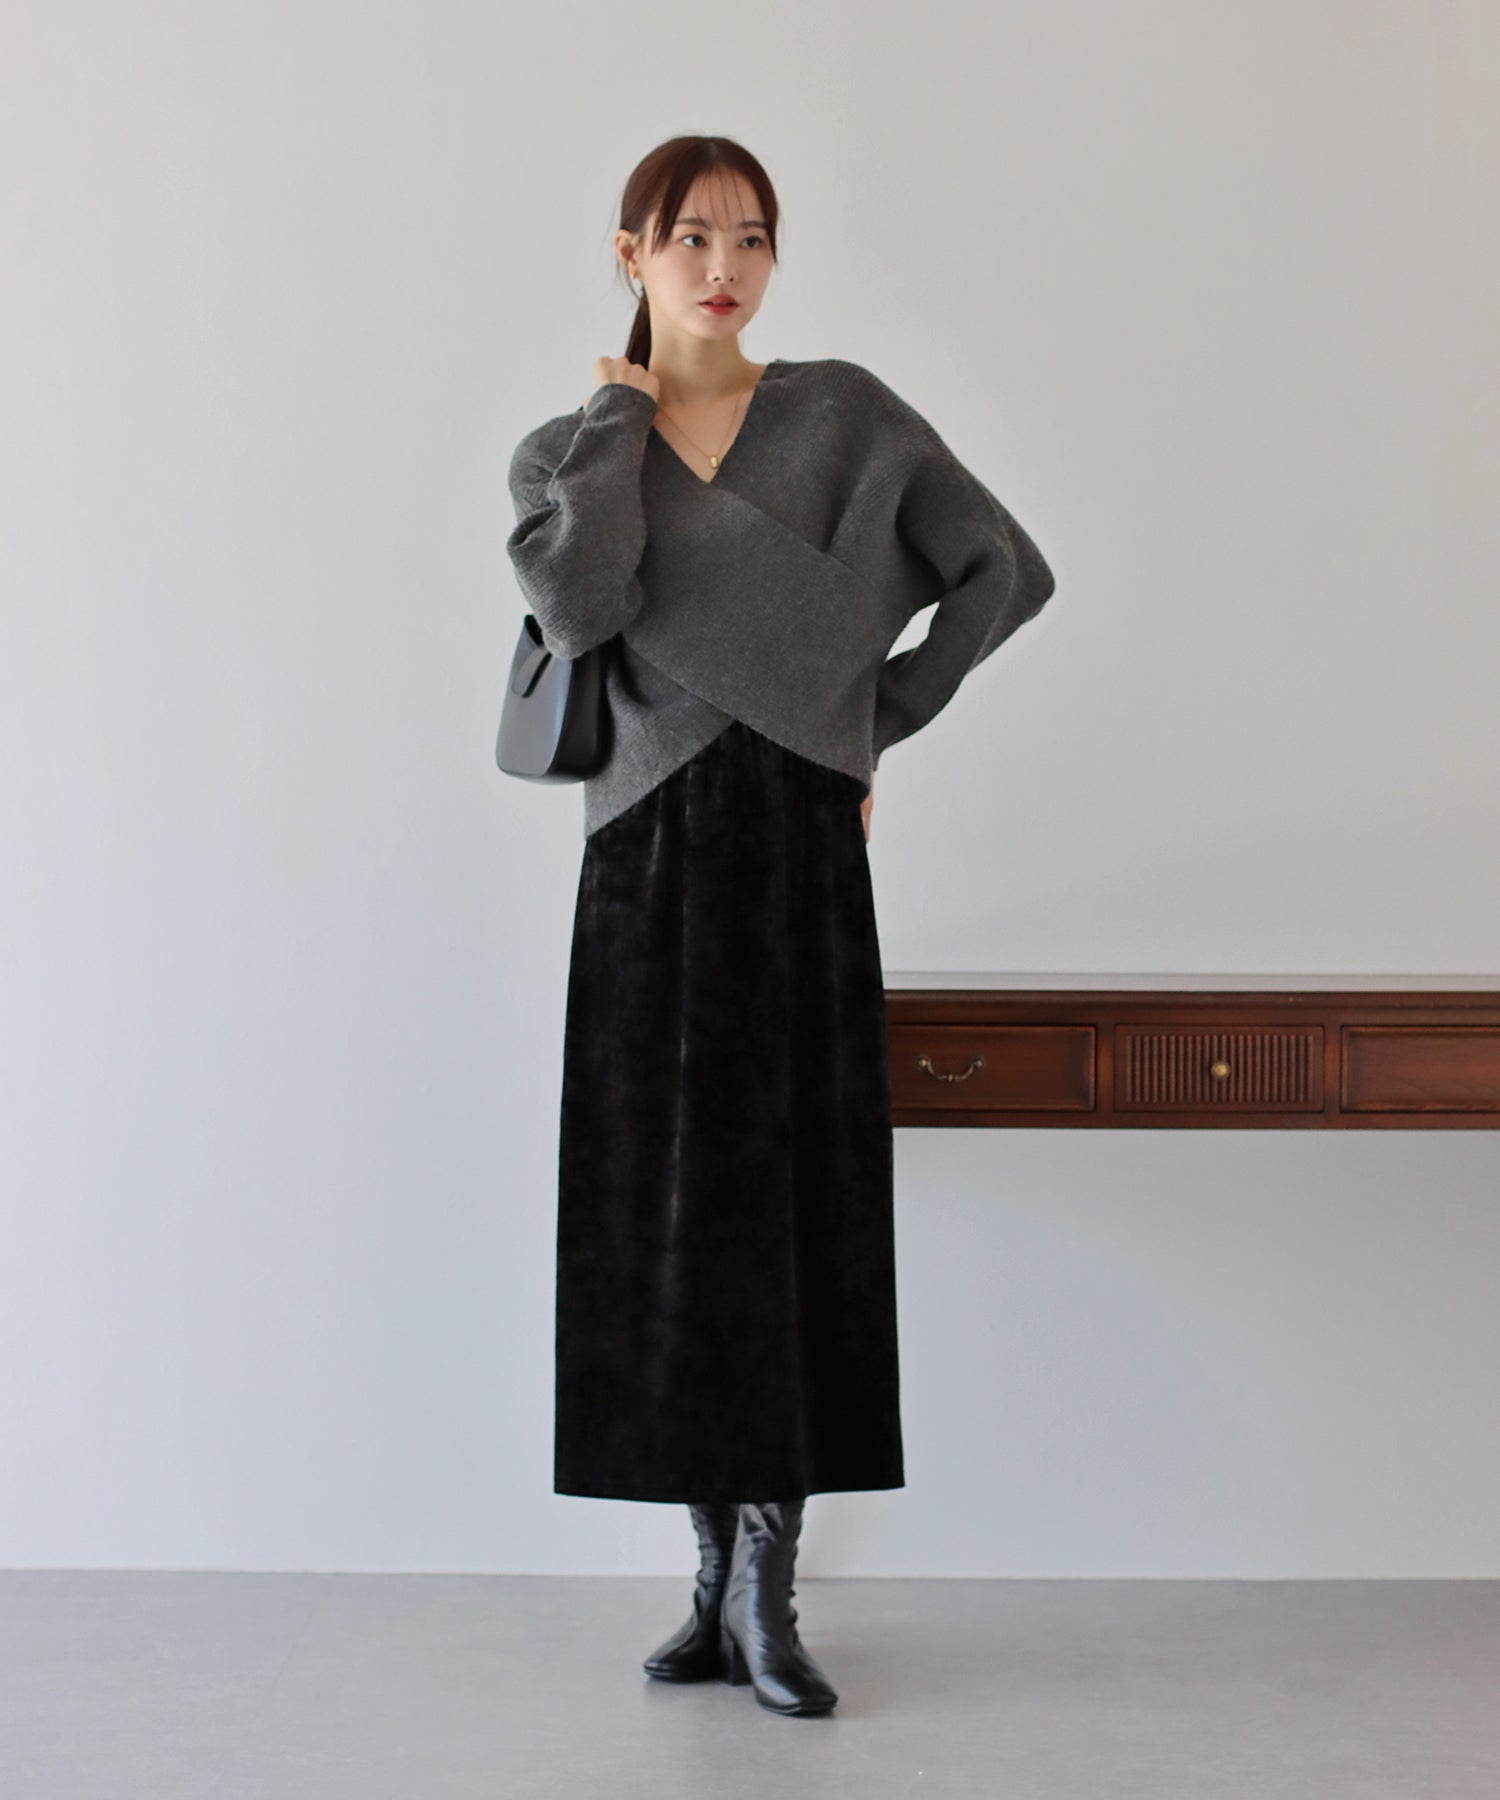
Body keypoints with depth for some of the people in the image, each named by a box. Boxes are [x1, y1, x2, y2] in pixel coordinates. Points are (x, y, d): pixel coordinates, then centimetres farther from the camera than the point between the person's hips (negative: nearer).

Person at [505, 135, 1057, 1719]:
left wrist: (878, 721, 6)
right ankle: (719, 1579, 13)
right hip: (653, 846, 1)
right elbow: (579, 609, -13)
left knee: (800, 1203, -2)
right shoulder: (566, 450, 8)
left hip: (800, 838, -1)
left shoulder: (846, 416, 7)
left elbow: (1006, 572, 10)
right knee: (666, 1206, 1)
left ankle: (765, 1587, 6)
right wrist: (622, 422, -2)